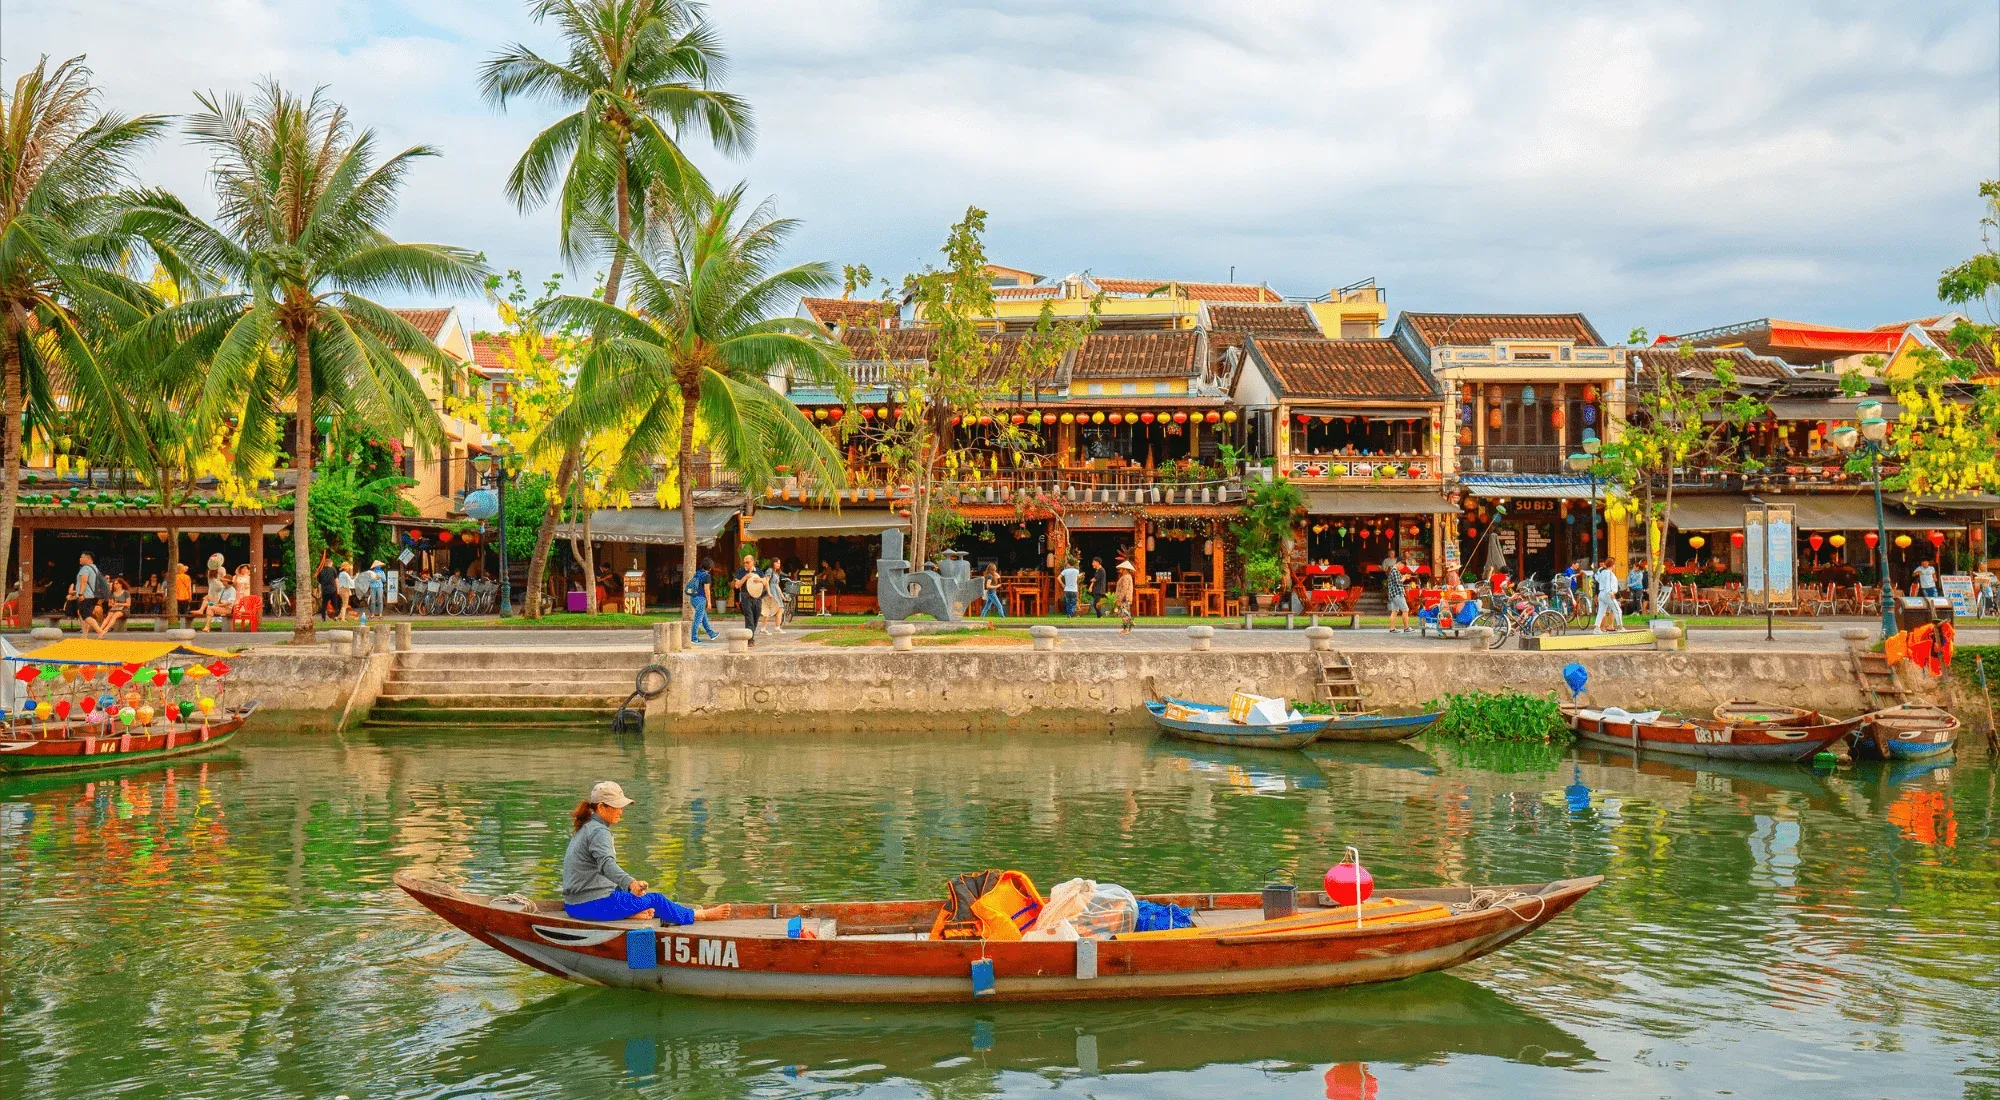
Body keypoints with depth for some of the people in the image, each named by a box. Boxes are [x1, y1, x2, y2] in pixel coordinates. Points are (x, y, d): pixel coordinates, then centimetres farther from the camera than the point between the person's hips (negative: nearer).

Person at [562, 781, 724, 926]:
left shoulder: (585, 828, 16)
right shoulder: (599, 831, -16)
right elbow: (607, 863, -35)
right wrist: (631, 883, -51)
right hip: (593, 904, -10)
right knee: (656, 900, -2)